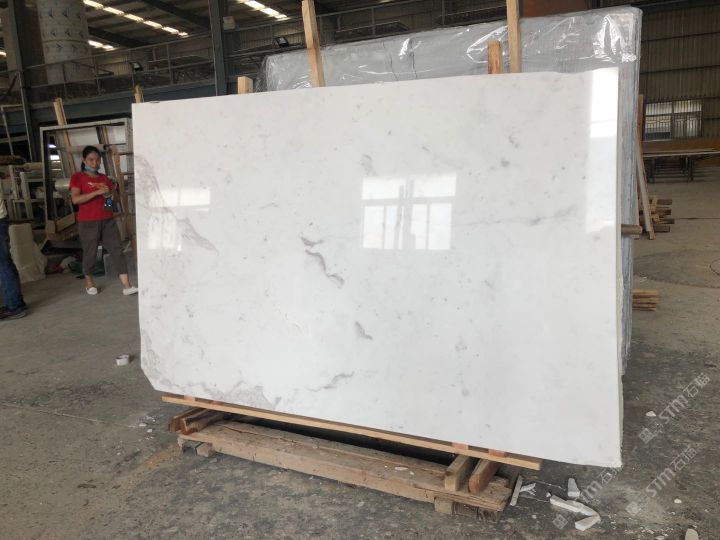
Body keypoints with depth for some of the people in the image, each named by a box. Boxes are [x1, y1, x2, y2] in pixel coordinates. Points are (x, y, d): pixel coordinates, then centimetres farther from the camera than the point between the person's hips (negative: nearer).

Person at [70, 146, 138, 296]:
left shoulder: (104, 178, 13)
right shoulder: (77, 177, -2)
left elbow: (114, 196, 23)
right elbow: (75, 199, -16)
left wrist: (111, 194, -2)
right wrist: (97, 192, -22)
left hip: (108, 221, 4)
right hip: (88, 223, -4)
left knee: (117, 250, -5)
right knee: (90, 253, 6)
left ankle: (126, 286, -9)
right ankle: (89, 282, 31)